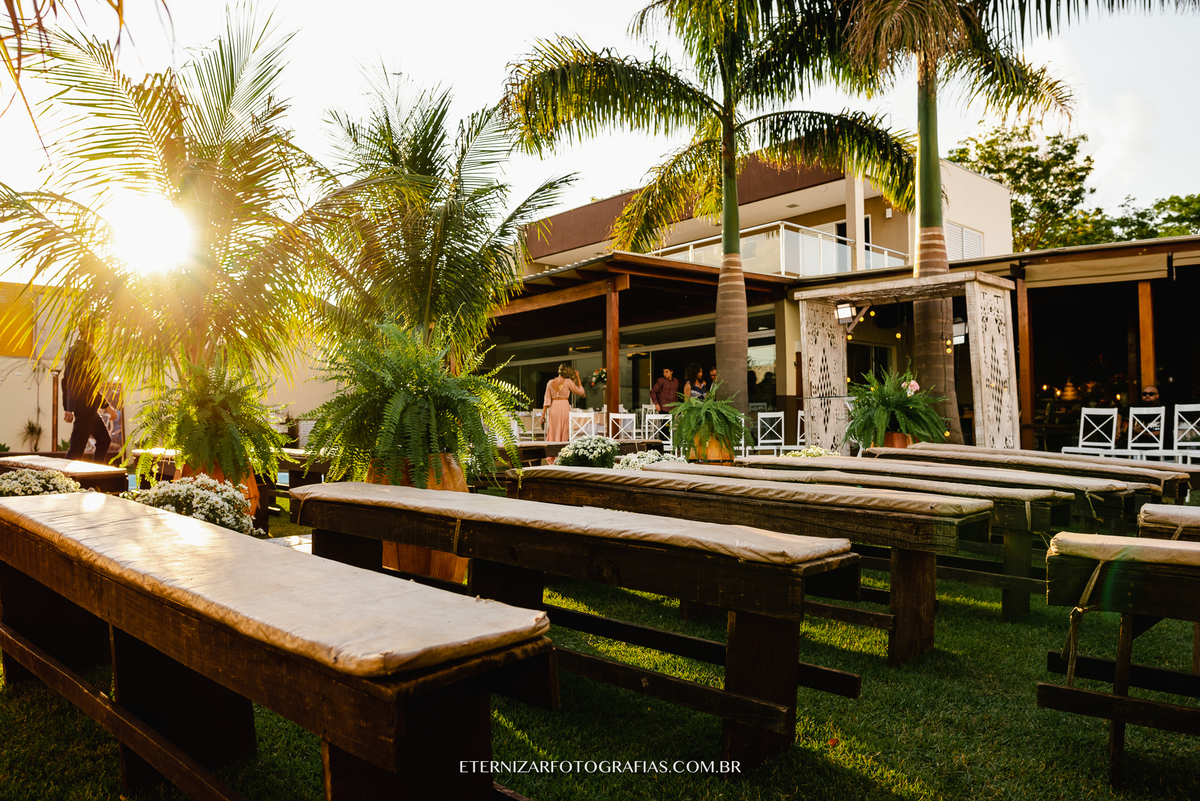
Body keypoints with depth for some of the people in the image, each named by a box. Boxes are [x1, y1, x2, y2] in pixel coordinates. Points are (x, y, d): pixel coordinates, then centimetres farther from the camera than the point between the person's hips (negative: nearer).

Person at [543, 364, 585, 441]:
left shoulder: (550, 382, 7)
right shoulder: (568, 382, -4)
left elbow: (547, 400, 6)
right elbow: (580, 392, 5)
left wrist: (543, 414, 7)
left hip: (553, 408, 3)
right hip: (564, 407, -3)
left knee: (552, 434, 7)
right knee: (563, 434, 1)